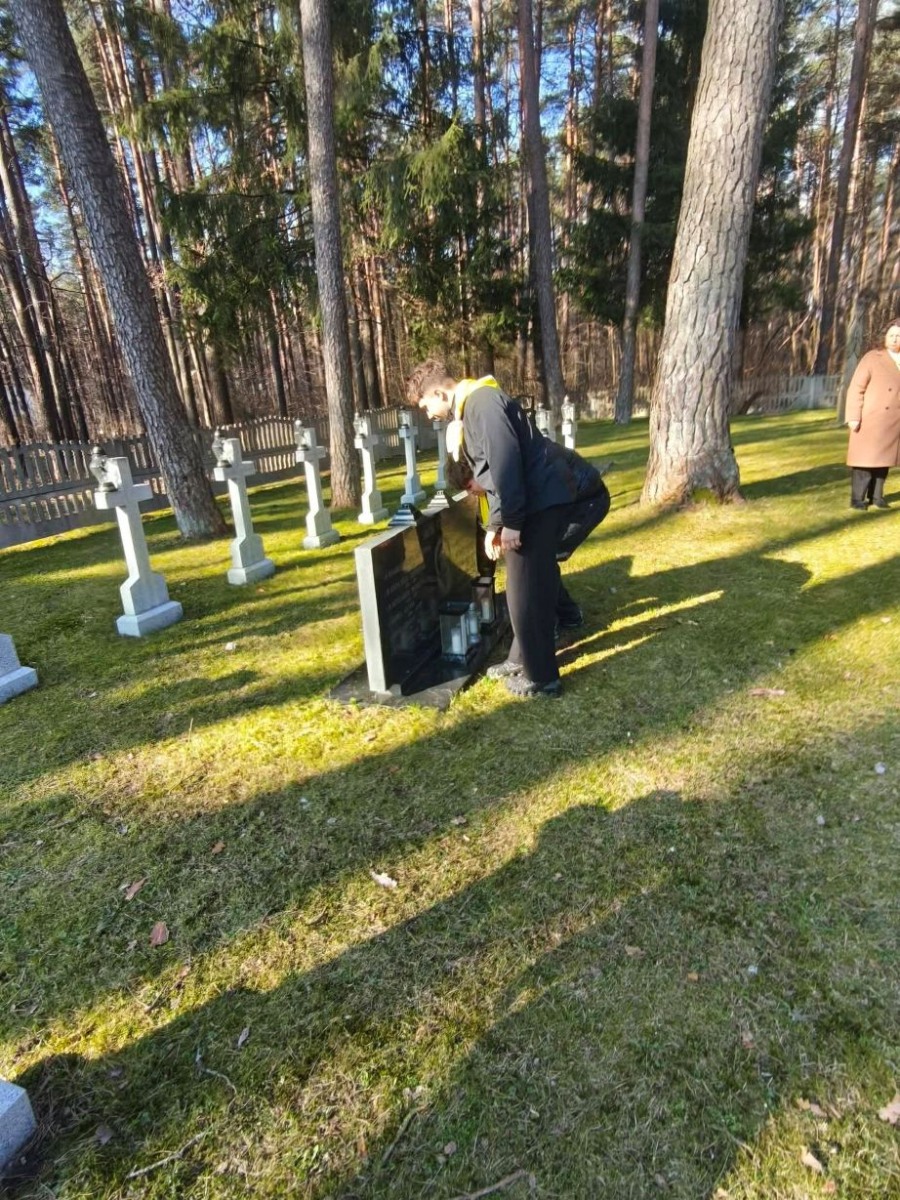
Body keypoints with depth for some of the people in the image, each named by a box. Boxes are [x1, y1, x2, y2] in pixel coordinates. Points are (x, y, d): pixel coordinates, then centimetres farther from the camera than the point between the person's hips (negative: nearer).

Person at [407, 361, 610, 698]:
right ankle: (523, 659, 31)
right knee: (534, 579, 18)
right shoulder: (470, 409, 21)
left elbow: (506, 461, -21)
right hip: (549, 497, 11)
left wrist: (510, 521, -20)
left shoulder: (482, 402, -11)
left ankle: (540, 678, 8)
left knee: (526, 590, -4)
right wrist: (494, 524, 18)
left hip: (550, 499, -11)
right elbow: (494, 470, 23)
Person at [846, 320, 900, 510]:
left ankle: (876, 496, 16)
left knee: (884, 459, 8)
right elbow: (856, 389, -7)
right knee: (865, 459, -3)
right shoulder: (872, 358, -3)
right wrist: (854, 417, -15)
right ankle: (857, 498, 3)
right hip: (870, 420, -4)